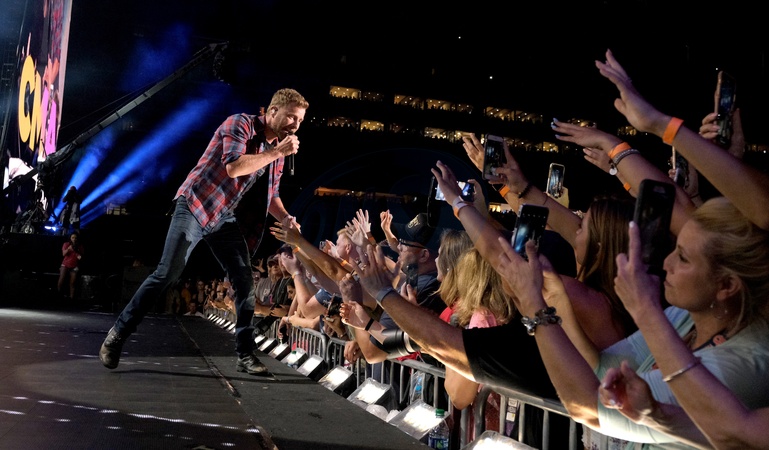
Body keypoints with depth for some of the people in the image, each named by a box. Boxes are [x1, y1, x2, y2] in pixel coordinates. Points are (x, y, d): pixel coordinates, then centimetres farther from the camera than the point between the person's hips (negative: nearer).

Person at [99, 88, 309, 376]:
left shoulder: (276, 150, 10)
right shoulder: (240, 123, -11)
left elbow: (271, 197, 15)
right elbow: (233, 166, -27)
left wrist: (287, 221, -3)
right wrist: (277, 152, -21)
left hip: (225, 217, 7)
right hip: (195, 206, -6)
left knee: (245, 281, -2)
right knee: (166, 274, -8)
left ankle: (245, 355, 5)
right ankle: (118, 333, 6)